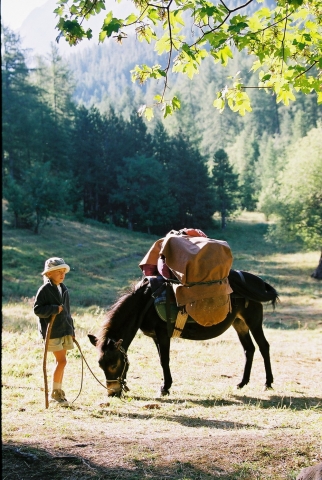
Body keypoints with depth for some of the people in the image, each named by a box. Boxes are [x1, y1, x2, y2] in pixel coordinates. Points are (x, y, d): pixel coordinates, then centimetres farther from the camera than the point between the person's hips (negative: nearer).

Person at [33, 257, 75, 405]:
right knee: (61, 361, -10)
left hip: (65, 331, 7)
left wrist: (71, 329, 16)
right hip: (52, 331, -7)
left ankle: (59, 391, 19)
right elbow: (37, 309, -13)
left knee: (60, 361, 11)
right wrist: (54, 309, -23)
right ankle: (55, 392, 2)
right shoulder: (45, 289, -9)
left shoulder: (64, 290, 12)